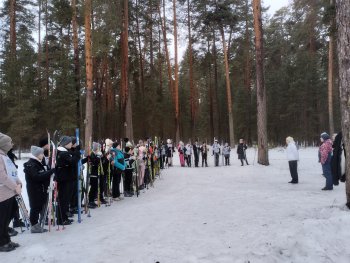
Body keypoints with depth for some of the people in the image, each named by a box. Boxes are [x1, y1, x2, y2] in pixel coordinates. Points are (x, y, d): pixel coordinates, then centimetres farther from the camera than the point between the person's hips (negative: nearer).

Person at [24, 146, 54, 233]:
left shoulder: (38, 163, 15)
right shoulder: (31, 165, -15)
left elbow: (43, 175, 22)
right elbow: (37, 177, -27)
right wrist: (50, 171, -28)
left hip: (40, 189, 10)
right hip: (34, 189, -9)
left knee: (39, 206, 14)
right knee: (35, 207, -3)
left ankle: (36, 225, 24)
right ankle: (34, 226, 7)